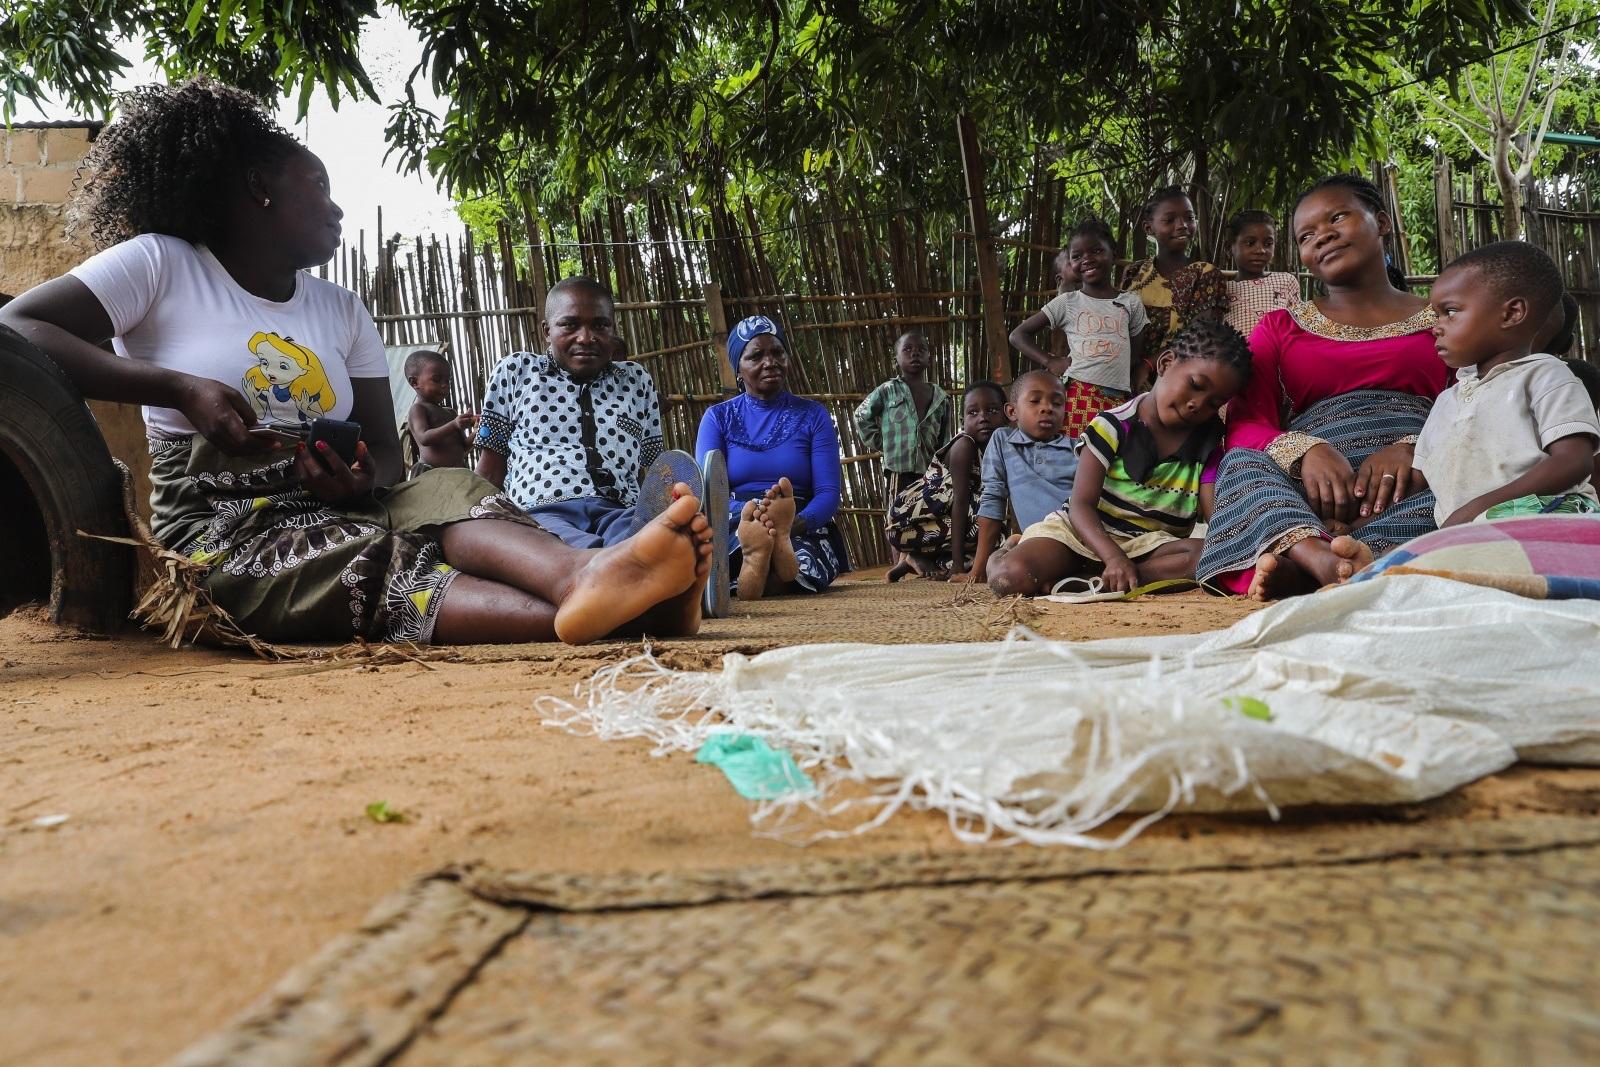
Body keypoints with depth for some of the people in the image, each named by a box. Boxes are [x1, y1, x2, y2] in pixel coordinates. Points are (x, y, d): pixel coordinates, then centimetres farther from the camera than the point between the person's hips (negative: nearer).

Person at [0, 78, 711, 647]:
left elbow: (386, 452, 12)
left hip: (328, 512, 5)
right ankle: (595, 613, -59)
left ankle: (583, 580, -58)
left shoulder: (343, 312, 17)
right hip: (217, 533, -4)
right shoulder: (160, 265, 3)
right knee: (369, 560, -34)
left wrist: (364, 478, -14)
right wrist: (179, 387, -19)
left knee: (450, 494, -25)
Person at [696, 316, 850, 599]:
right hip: (731, 530, 0)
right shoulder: (718, 417, 10)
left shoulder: (812, 415, 10)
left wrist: (794, 523, -24)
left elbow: (828, 493, 0)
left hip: (803, 530, 1)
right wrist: (749, 515, -28)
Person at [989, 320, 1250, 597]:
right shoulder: (1114, 427, -7)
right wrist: (1114, 558, -32)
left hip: (1150, 543, 5)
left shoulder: (1207, 446, 6)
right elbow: (1081, 506, -14)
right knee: (1010, 578, -36)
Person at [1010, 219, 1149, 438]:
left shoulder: (1131, 303, 12)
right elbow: (1018, 335, 8)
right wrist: (1051, 362, -1)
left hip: (1118, 402, 1)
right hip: (1076, 398, -1)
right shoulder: (1066, 302, 7)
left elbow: (1137, 355, 18)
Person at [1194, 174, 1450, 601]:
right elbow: (1244, 425, 8)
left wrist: (1412, 448, -16)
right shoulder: (1280, 328, 24)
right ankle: (1320, 557, -57)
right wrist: (1306, 450, -16)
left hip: (1411, 484, 0)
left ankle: (1295, 568, -52)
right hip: (1314, 488, 0)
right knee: (1243, 464, -29)